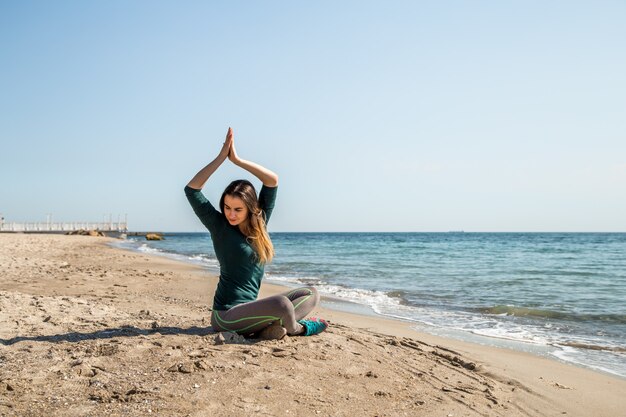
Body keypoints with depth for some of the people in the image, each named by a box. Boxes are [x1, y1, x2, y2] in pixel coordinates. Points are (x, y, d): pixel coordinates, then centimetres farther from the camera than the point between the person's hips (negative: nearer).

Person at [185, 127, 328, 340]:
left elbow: (272, 180, -4)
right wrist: (221, 157, -15)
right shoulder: (219, 227, -7)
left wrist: (237, 160, -9)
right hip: (226, 315, -6)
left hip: (249, 309, 7)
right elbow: (191, 189, -15)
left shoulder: (259, 223, 4)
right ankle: (296, 328, -1)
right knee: (281, 303, -33)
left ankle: (273, 327, -19)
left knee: (311, 294, 3)